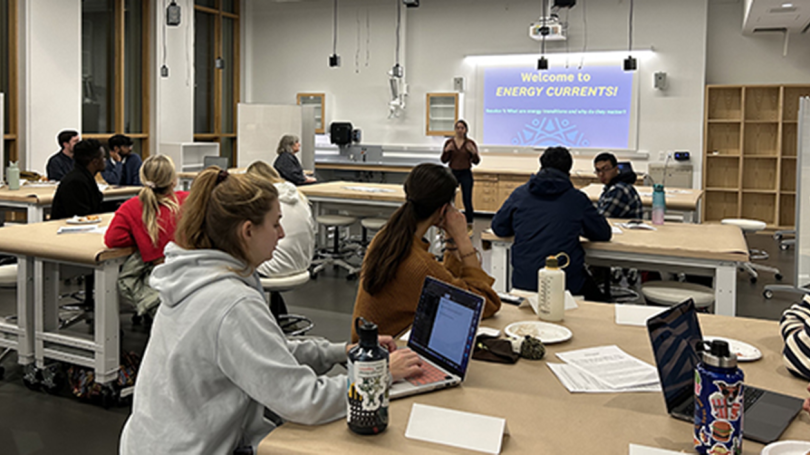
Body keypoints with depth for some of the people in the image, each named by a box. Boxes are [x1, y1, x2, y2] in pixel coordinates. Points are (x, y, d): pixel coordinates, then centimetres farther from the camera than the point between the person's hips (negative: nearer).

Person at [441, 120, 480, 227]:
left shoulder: (470, 143, -2)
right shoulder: (449, 142, 3)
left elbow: (476, 161, -1)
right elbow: (444, 160, 3)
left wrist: (474, 152, -21)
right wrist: (446, 151, -16)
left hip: (466, 174, -2)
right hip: (452, 173, 2)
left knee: (467, 200, -2)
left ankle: (469, 226, 8)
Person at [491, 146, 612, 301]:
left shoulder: (520, 193, 4)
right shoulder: (577, 199, -1)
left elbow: (498, 228, 12)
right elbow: (604, 234, 9)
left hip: (522, 282, 3)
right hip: (566, 282, -3)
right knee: (597, 302, 25)